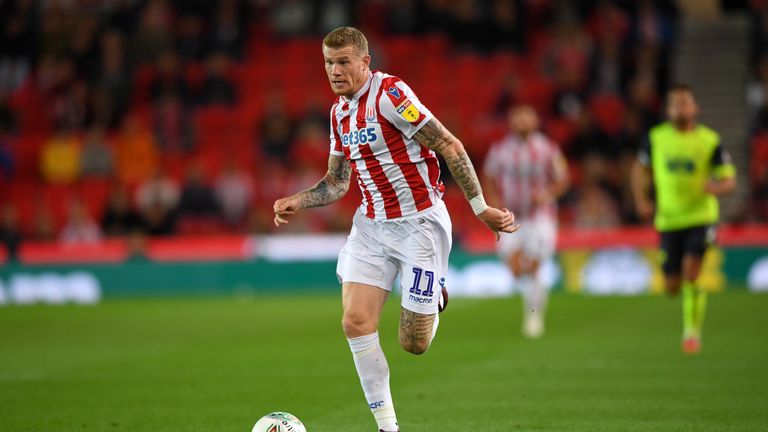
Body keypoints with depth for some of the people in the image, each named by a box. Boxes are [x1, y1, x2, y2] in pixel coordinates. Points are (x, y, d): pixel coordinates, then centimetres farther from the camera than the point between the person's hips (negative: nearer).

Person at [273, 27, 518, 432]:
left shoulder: (390, 94, -17)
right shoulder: (339, 112, 8)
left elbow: (451, 147, -17)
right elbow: (337, 182, 18)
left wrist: (480, 207, -18)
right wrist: (297, 201, 0)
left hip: (419, 223, -7)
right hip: (371, 226, 7)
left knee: (413, 343, -2)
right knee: (356, 322, -12)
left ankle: (434, 298, 35)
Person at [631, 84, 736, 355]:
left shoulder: (709, 141, -4)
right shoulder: (656, 138, 1)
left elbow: (729, 180, -1)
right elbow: (641, 169, 16)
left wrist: (717, 187, -24)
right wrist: (641, 200, 3)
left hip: (701, 217, -2)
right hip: (669, 219, 2)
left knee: (691, 272, -19)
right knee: (672, 287, 4)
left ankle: (692, 332, -4)